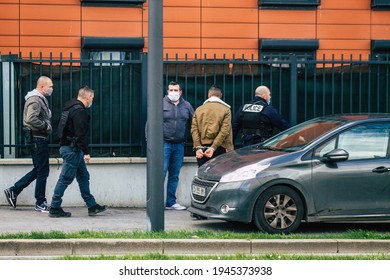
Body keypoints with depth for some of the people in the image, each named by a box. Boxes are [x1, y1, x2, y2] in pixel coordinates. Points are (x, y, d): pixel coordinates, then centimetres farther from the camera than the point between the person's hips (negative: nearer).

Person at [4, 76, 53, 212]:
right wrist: (46, 126, -19)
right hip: (38, 139, -10)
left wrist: (46, 126, 11)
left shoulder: (40, 99, 17)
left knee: (38, 170, 15)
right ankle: (40, 203, 6)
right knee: (42, 171, -2)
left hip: (39, 139, 10)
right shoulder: (35, 100, -16)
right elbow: (31, 119, -29)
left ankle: (13, 191, 16)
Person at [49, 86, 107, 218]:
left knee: (83, 176, 14)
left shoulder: (71, 107, 15)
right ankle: (55, 209, -1)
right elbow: (81, 134, -23)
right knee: (65, 179, -5)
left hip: (71, 148, 11)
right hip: (72, 149, -11)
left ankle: (92, 206, 19)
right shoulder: (80, 111, -17)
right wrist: (86, 152, -20)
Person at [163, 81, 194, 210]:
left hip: (179, 145, 4)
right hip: (164, 144, -4)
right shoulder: (161, 104, -1)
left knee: (174, 175, 9)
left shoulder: (186, 106, 10)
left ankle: (171, 202, 16)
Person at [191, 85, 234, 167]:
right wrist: (213, 148, -12)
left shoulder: (199, 109, 10)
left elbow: (194, 129, 0)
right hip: (219, 148, -2)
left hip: (201, 150, 3)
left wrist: (198, 147, -6)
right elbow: (224, 130, -9)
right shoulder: (225, 109, 2)